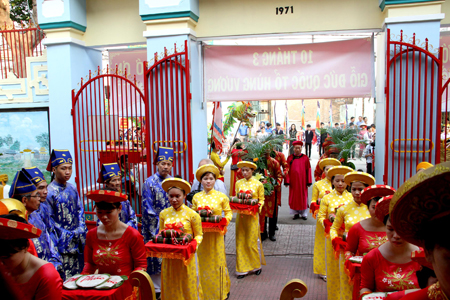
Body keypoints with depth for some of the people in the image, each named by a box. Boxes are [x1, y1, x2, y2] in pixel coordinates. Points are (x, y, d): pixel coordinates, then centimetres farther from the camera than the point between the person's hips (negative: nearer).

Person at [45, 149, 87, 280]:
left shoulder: (72, 188, 7)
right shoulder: (49, 192, -13)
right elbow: (49, 220, -12)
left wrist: (81, 229, 0)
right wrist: (68, 235, -13)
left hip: (78, 241, 6)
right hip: (63, 243, -6)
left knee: (79, 273, 15)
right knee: (66, 278, -1)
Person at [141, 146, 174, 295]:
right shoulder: (149, 183, -6)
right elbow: (147, 209, -8)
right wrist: (160, 224, -11)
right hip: (155, 228, -4)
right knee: (156, 258, 0)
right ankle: (157, 289, 13)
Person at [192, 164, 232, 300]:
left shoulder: (222, 196, -2)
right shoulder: (196, 197, 4)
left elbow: (229, 212, 4)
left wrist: (225, 221, -14)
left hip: (216, 234, -2)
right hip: (201, 234, 2)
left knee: (217, 262, 6)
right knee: (202, 262, 8)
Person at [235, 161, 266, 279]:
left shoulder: (258, 184, -1)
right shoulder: (238, 183, 7)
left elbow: (261, 199, 4)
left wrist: (258, 207, -14)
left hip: (252, 216, -3)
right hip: (240, 215, 3)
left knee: (252, 241, 1)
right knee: (240, 241, 4)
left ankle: (256, 265, 22)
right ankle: (242, 269, 14)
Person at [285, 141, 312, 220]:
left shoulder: (305, 158, 1)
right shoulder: (290, 158, 3)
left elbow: (308, 171, 0)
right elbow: (287, 170, 1)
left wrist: (309, 182, -4)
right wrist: (287, 181, -5)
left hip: (302, 181, -1)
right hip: (293, 182, 1)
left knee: (303, 197, 6)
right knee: (294, 197, 6)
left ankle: (304, 214, 16)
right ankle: (296, 213, 17)